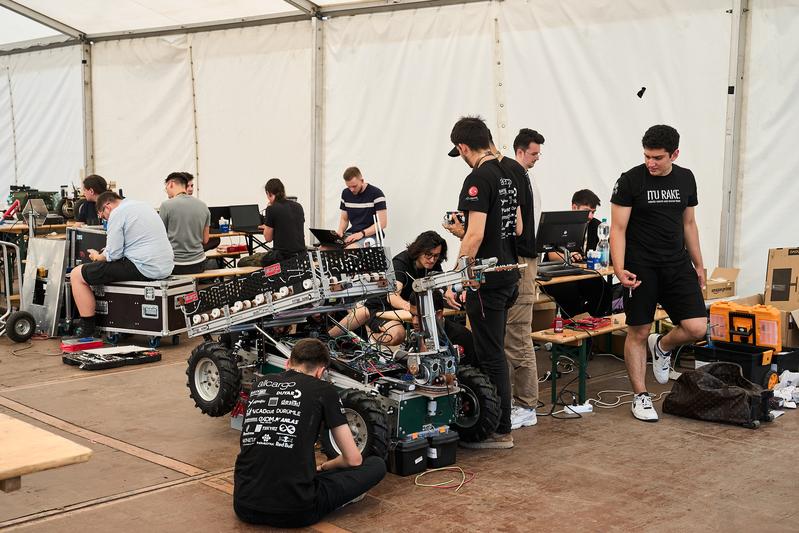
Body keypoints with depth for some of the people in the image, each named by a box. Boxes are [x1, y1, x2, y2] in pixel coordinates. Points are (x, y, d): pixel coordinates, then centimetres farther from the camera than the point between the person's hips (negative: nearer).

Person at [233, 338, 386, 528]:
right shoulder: (323, 390, 3)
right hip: (294, 512, -5)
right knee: (376, 465, 12)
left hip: (244, 508, 5)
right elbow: (353, 459, 6)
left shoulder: (261, 384, 16)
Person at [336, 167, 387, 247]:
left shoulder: (376, 194, -9)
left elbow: (382, 223, -12)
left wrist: (362, 233, -22)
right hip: (351, 234, 6)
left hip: (370, 235, -6)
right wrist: (340, 231, -3)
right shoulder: (346, 194, 10)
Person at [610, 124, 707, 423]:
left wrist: (698, 264, 16)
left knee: (696, 328, -7)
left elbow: (689, 224, 16)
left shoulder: (686, 179, 7)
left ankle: (661, 347, 25)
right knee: (638, 333, 2)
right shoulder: (630, 181, -9)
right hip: (641, 268, -4)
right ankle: (640, 397, 16)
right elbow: (618, 228, -10)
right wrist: (619, 269, -22)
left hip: (677, 264, 4)